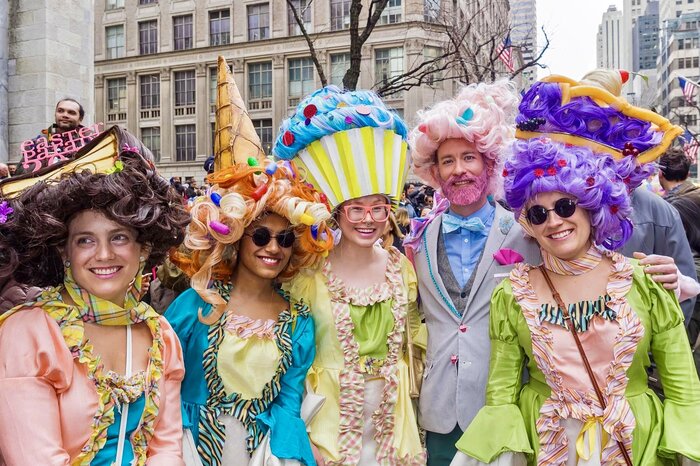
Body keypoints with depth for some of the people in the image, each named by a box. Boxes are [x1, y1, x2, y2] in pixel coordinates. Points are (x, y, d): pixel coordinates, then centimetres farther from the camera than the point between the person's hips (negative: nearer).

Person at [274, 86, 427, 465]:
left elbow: (412, 338, 10)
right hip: (331, 418, -3)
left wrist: (410, 389, 9)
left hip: (391, 417, 4)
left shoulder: (400, 266, -2)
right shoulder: (310, 274, -13)